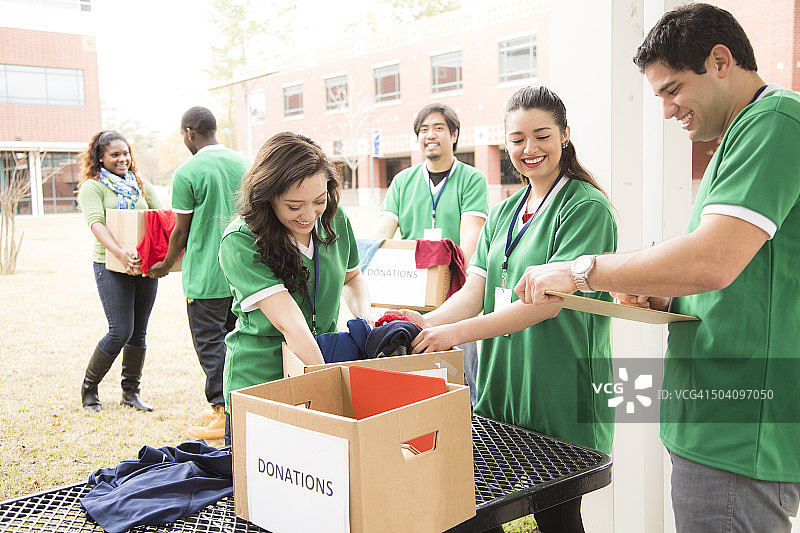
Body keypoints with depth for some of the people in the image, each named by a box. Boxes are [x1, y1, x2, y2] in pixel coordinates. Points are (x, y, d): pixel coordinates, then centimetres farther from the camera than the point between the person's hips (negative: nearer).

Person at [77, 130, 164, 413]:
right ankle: (89, 388, 12)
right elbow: (96, 223, -16)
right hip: (111, 266, -5)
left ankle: (131, 392, 21)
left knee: (139, 332, 8)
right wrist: (119, 252, -34)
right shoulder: (92, 187, -1)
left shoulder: (142, 186, 15)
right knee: (121, 331, -9)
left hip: (146, 264, 5)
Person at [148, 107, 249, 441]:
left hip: (206, 274, -6)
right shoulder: (244, 164, 6)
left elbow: (182, 230, -6)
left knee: (210, 343, 3)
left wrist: (166, 265, 10)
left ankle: (224, 414, 5)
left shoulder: (187, 173, -11)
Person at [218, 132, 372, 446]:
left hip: (324, 359, 5)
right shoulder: (239, 241, -21)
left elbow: (352, 277, 16)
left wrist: (364, 316, -3)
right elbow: (290, 324, -28)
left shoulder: (335, 221, -4)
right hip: (258, 382, -4)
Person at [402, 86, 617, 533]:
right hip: (502, 380, 6)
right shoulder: (503, 213, 13)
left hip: (560, 394, -6)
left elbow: (550, 300, -19)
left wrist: (458, 332, -26)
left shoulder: (587, 207, -9)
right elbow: (475, 290, 6)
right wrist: (429, 322, -15)